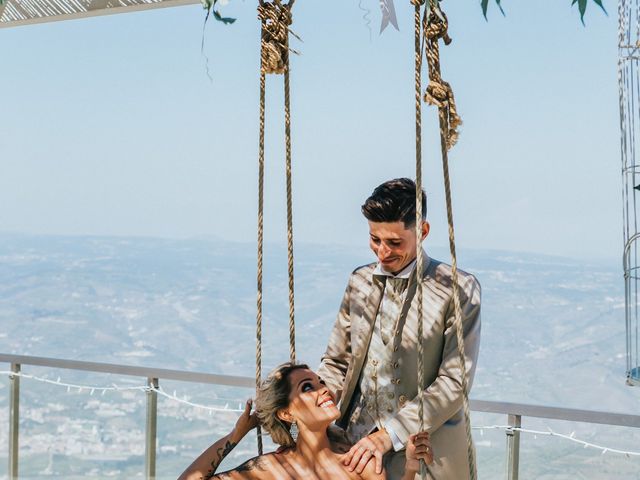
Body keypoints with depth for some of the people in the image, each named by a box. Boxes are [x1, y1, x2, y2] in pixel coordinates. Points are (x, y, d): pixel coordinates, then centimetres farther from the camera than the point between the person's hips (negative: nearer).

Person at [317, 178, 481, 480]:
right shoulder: (360, 281, 8)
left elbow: (454, 382, -13)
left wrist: (388, 435, -18)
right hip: (356, 443, 4)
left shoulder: (458, 289, -9)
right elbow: (336, 363, 13)